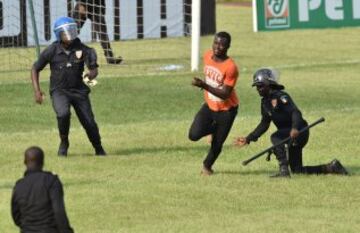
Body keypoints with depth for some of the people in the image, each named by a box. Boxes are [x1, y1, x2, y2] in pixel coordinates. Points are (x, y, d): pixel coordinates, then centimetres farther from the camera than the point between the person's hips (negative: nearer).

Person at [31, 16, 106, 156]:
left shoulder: (82, 49, -10)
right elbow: (35, 69, 1)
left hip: (79, 91, 2)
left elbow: (94, 68, -14)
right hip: (59, 91, -2)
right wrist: (37, 91, -7)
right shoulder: (52, 51, -11)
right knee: (63, 113, -30)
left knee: (89, 122, -1)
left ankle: (99, 149, 26)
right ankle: (64, 142, -4)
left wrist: (92, 74, -38)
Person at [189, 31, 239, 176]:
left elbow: (225, 94, -29)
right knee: (194, 135, -15)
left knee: (217, 143, 7)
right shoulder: (207, 56, -7)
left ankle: (207, 166, 37)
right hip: (209, 105, 5)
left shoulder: (230, 67, -27)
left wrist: (204, 86, -38)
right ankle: (213, 128, 18)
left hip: (226, 110, -5)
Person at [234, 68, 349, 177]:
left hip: (299, 131, -10)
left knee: (275, 137, -33)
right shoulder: (265, 102, 11)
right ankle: (331, 167, 21)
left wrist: (295, 129, -48)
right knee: (297, 170, 10)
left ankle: (283, 170, -34)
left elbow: (295, 112, -30)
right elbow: (264, 124, 18)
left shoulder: (280, 96, -16)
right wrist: (248, 139, 13)